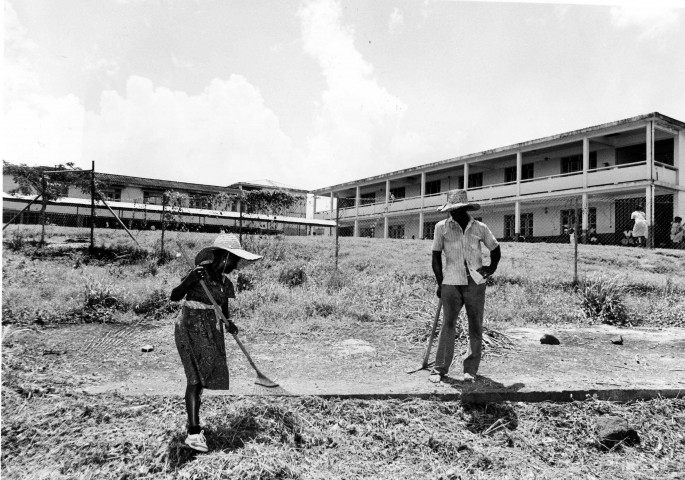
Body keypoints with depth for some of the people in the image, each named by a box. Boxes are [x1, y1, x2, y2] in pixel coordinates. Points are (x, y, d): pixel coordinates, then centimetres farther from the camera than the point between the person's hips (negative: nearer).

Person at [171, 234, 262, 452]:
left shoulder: (225, 283, 7)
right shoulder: (198, 273, -13)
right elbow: (174, 296, -18)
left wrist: (229, 325, -7)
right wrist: (190, 280, -34)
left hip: (212, 332, 7)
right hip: (191, 329, -6)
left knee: (203, 377, 10)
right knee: (196, 378, -12)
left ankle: (194, 426, 23)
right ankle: (193, 433, -11)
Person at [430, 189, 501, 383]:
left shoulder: (480, 228, 5)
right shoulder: (442, 227, 2)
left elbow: (495, 249, 21)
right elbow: (436, 256, 5)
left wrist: (492, 267, 5)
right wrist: (440, 283, 1)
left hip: (476, 282, 2)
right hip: (452, 283, -1)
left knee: (476, 327, 4)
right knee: (448, 324, -3)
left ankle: (471, 369, 14)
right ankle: (440, 368, 4)